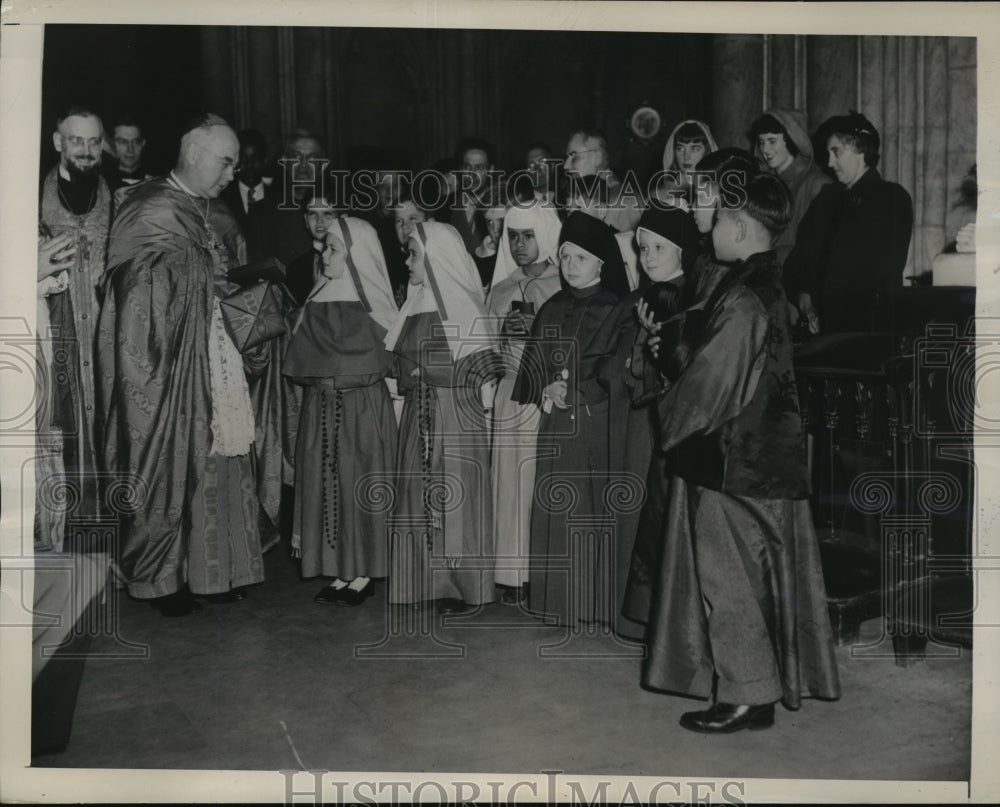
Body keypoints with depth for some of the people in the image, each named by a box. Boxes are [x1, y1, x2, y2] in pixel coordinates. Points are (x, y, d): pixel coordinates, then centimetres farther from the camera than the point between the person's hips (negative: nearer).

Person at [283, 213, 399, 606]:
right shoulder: (317, 302, 8)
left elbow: (386, 361, -6)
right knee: (324, 482, 6)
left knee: (360, 482, 1)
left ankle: (363, 574, 12)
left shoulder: (373, 307, -6)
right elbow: (300, 363, 12)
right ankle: (341, 573, 16)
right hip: (321, 407, 5)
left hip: (364, 405, -5)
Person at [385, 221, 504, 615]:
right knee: (419, 494, 9)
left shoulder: (464, 306, -9)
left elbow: (484, 368, -11)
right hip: (419, 416, 7)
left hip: (458, 415, -7)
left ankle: (461, 584, 10)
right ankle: (427, 578, 19)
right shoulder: (416, 306, 12)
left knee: (456, 495, -1)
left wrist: (485, 411, -14)